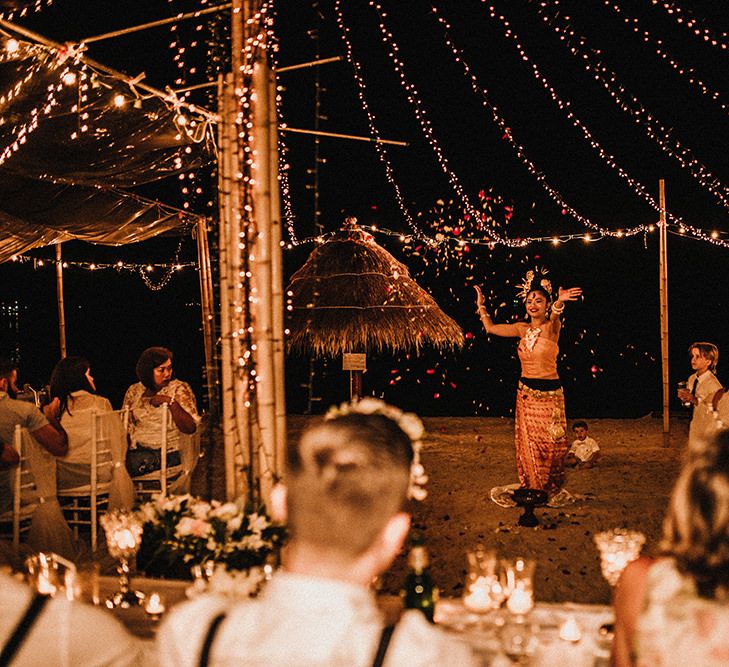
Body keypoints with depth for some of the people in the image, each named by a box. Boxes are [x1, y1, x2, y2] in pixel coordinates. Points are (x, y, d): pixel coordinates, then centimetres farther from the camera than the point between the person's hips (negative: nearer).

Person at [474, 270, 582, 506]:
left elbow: (553, 320, -33)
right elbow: (490, 328, 13)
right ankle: (532, 487, 21)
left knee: (550, 443, 1)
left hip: (549, 393, -4)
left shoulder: (551, 327, -8)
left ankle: (553, 490, 15)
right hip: (525, 392, 5)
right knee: (528, 443, 9)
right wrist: (481, 304, 12)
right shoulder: (522, 328, 7)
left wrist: (559, 303, -54)